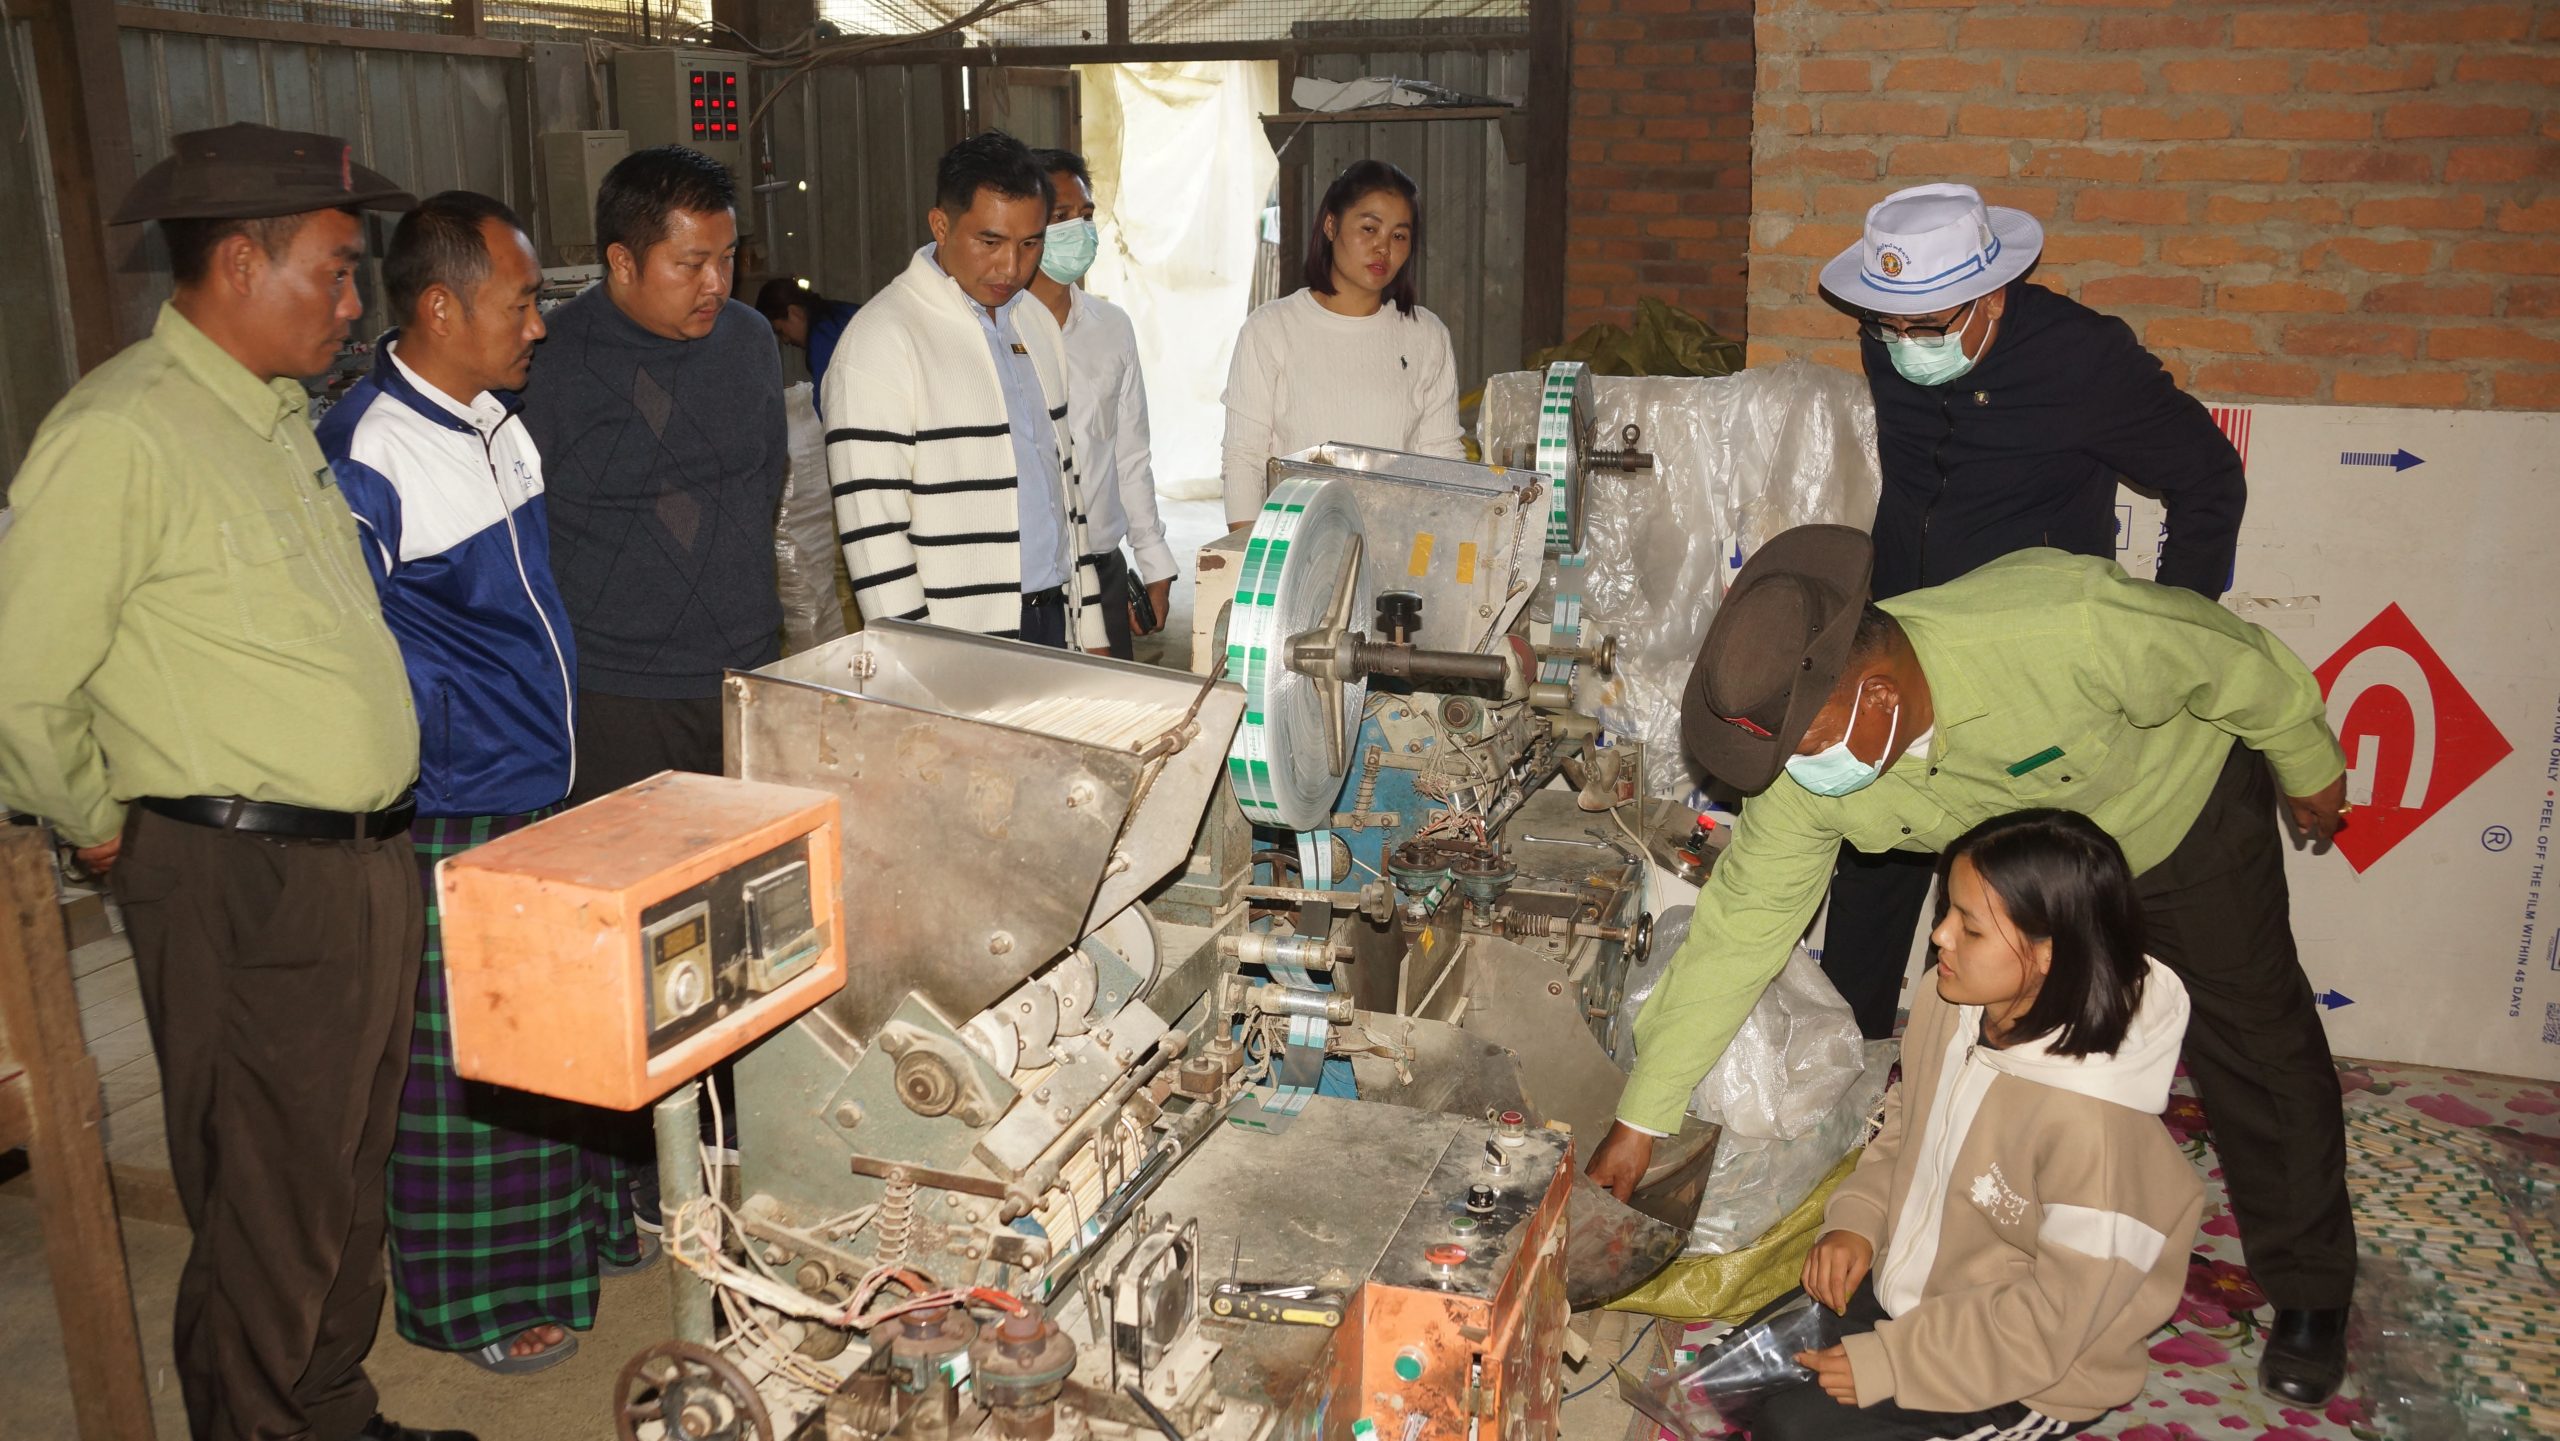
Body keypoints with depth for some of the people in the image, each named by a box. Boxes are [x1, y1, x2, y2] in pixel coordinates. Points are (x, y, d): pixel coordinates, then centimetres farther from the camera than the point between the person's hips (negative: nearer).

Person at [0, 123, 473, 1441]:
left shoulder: (281, 415, 13)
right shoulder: (121, 433, -15)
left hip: (368, 859, 9)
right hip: (244, 885, -8)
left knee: (350, 1181, 20)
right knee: (268, 1214, 5)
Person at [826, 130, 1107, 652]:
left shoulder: (1037, 321, 11)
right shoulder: (879, 343, -12)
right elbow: (872, 534, -14)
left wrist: (1091, 629, 14)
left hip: (1056, 623, 6)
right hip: (959, 646, -6)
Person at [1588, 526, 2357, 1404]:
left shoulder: (2069, 625, -46)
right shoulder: (1804, 778, -31)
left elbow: (2244, 666, -25)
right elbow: (1737, 930, -21)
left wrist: (2310, 772, -5)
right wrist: (1642, 1117, -19)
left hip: (2186, 812, -3)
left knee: (2254, 1042, 6)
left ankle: (2308, 1293, 28)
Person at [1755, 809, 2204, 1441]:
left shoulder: (2090, 1121, -32)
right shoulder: (1948, 1004, -11)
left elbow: (2060, 1312, -25)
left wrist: (1888, 1361, -22)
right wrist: (1856, 1221, -6)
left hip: (2030, 1370, -7)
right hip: (1908, 1284, 7)